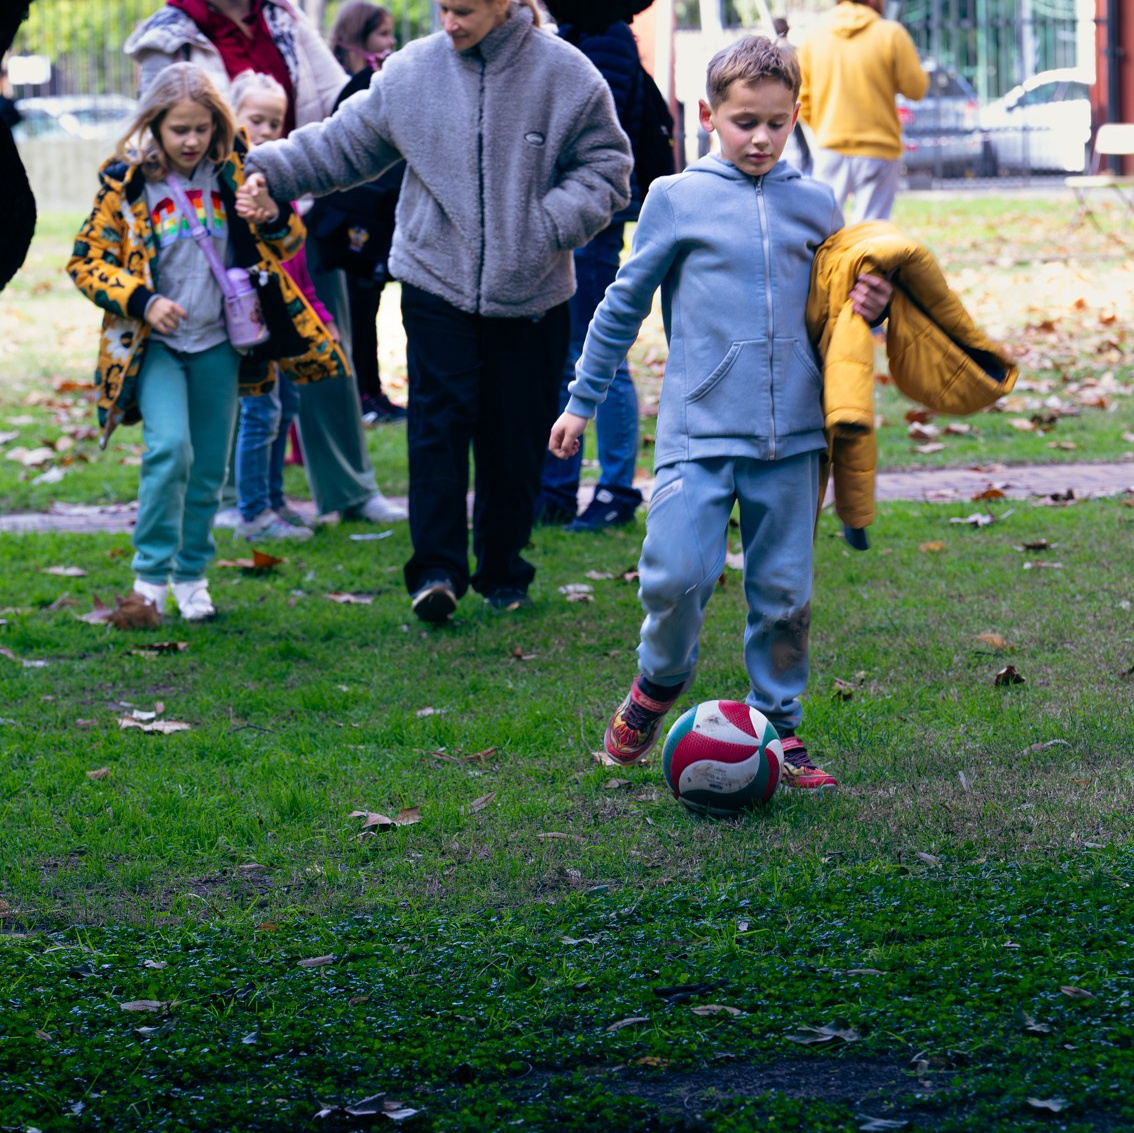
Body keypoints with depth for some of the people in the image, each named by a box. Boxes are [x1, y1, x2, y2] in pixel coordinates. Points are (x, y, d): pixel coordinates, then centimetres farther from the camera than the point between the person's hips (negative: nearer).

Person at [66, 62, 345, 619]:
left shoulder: (232, 175, 1)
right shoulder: (127, 183, -7)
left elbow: (289, 243, 9)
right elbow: (85, 261, -3)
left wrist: (274, 219, -15)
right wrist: (141, 301, -17)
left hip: (217, 343, 3)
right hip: (154, 344, -3)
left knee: (209, 467, 8)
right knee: (170, 447, -22)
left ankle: (191, 574, 26)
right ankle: (151, 573, -10)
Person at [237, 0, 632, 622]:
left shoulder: (565, 75, -5)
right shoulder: (411, 72, 0)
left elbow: (605, 168, 1)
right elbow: (343, 142, 10)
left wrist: (551, 225, -14)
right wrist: (271, 172, 0)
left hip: (529, 292, -1)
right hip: (436, 283, 1)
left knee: (515, 433, 6)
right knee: (440, 418, -11)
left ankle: (502, 570, 22)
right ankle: (437, 568, -9)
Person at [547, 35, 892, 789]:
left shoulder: (817, 206, 9)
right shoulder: (677, 198, 3)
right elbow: (625, 304, 12)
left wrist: (872, 308, -3)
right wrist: (582, 401, 15)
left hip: (792, 436, 2)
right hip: (699, 429, -2)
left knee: (785, 592, 5)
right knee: (677, 576, -13)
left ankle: (780, 726, 19)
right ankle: (660, 681, 16)